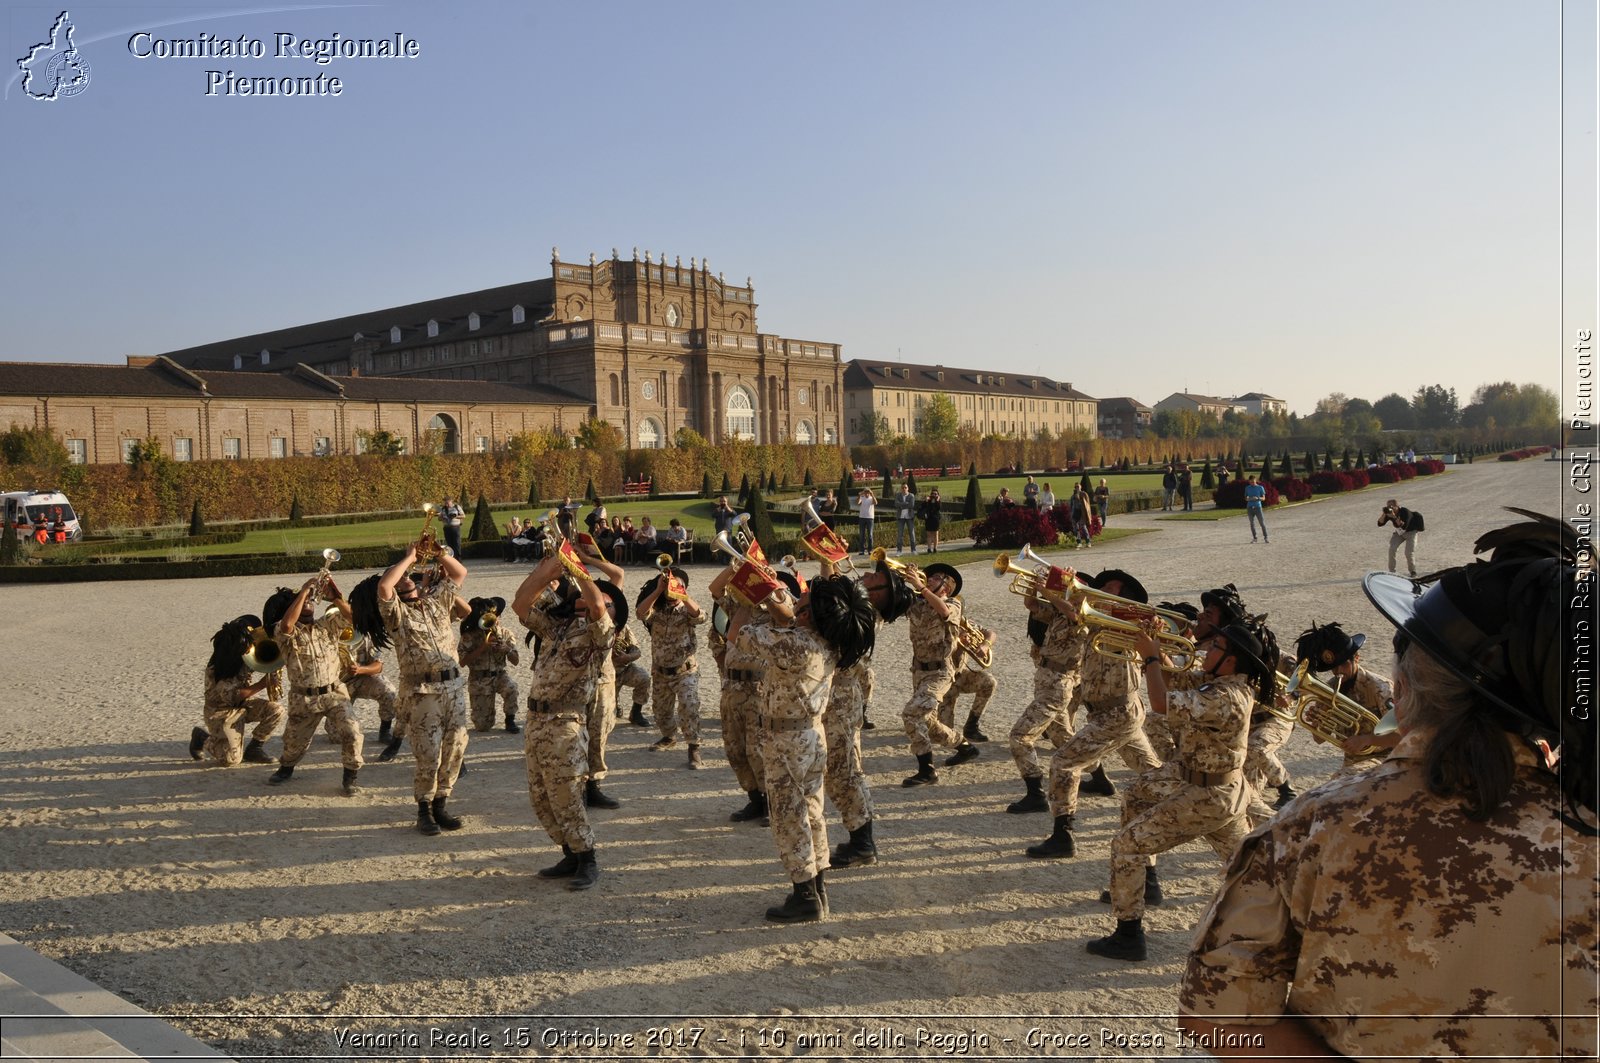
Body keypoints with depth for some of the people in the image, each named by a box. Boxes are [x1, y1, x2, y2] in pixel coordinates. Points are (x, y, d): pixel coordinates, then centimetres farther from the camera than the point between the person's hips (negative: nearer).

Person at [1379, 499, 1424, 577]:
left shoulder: (1405, 512, -31)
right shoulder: (1389, 513, -14)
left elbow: (1403, 527, -40)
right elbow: (1380, 524, -18)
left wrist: (1395, 517, -47)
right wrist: (1384, 514, -32)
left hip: (1410, 532, -5)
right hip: (1399, 532, 5)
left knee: (1409, 552, -16)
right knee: (1392, 549, -13)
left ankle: (1413, 572, 3)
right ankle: (1391, 571, -2)